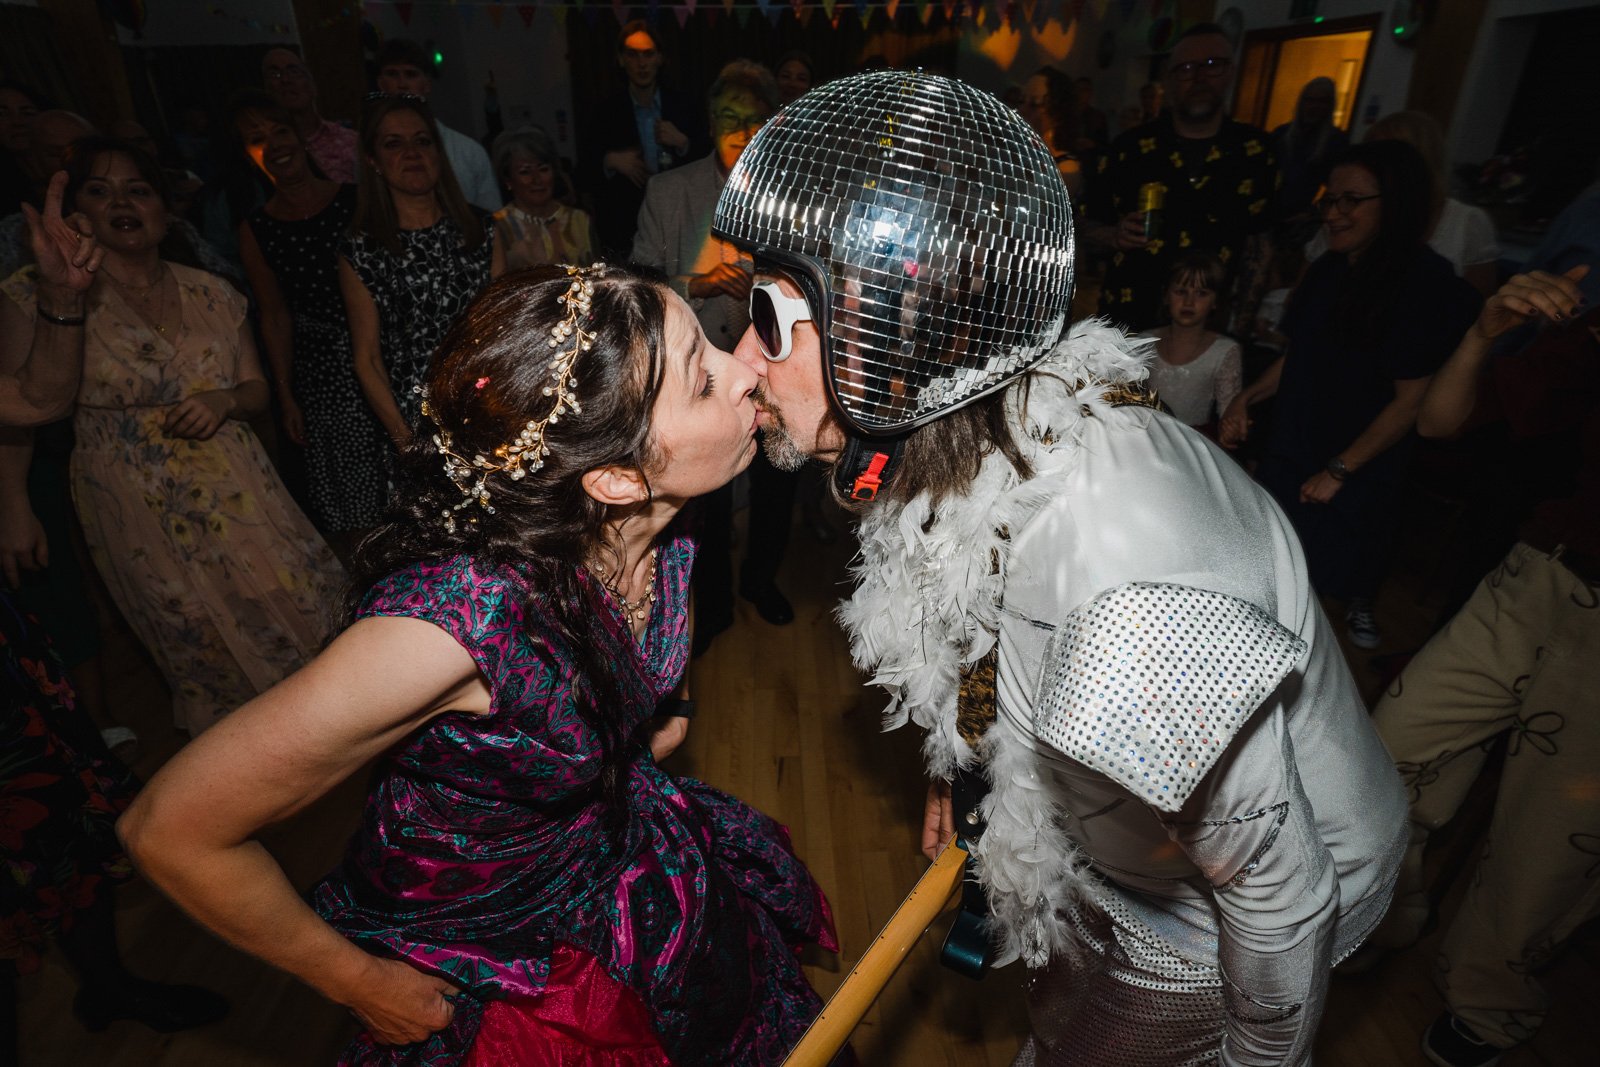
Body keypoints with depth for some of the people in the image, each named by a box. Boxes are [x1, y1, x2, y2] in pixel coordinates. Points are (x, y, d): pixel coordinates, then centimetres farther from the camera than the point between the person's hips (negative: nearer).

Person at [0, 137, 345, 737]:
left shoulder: (211, 295, 6)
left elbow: (257, 390, 11)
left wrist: (225, 400, -10)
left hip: (238, 495, 3)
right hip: (141, 514, -3)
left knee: (300, 612, 6)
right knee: (207, 648, 7)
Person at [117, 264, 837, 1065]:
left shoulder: (654, 525, -19)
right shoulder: (456, 618, -40)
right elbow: (170, 831, -25)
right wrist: (363, 984, -14)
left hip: (629, 874, 6)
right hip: (483, 963, -5)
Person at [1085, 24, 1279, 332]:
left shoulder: (1256, 152, 2)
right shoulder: (1130, 146, -4)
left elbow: (1259, 237, 9)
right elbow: (1086, 227, 1)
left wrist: (1247, 311, -2)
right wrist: (1115, 237, -19)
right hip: (1126, 320, -1)